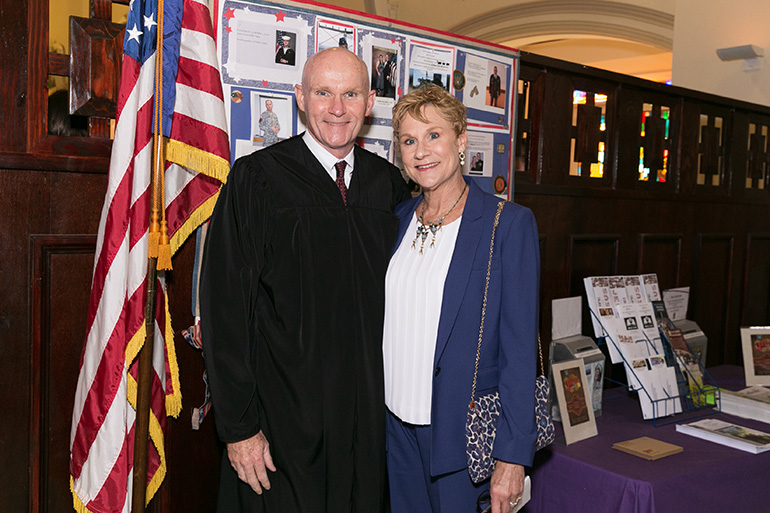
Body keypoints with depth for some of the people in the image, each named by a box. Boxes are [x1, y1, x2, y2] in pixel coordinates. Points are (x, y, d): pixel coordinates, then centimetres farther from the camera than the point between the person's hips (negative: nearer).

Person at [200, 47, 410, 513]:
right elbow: (225, 308, -9)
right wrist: (238, 426, -11)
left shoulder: (389, 185, 4)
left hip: (370, 419, 4)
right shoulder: (256, 178, -8)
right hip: (283, 418, -3)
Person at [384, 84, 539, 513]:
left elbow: (519, 348, -13)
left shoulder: (509, 223, -11)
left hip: (463, 428, -5)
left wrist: (512, 457, -15)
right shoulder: (399, 219, 5)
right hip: (397, 422, 5)